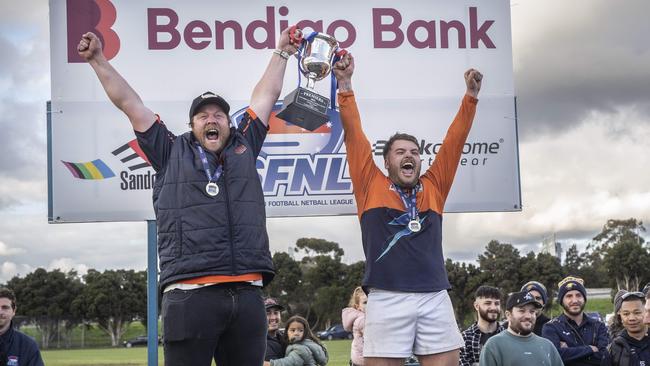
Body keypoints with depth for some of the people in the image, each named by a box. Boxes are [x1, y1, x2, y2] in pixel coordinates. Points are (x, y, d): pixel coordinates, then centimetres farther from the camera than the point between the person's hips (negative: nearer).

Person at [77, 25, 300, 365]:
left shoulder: (243, 147, 20)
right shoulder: (172, 152, 14)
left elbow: (265, 96, 30)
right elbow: (128, 102, 17)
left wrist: (281, 52, 37)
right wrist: (98, 60, 19)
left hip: (247, 295, 3)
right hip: (190, 295, -3)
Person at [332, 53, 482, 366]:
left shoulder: (433, 188, 18)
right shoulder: (372, 186, 12)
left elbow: (454, 140, 16)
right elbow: (354, 136, 7)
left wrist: (471, 95, 10)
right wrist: (345, 84, 1)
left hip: (435, 298, 3)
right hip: (387, 299, -3)